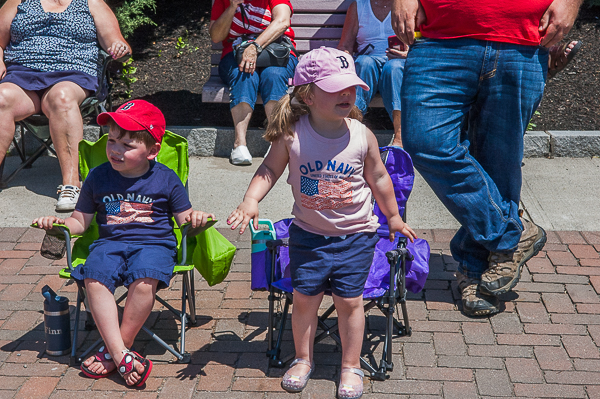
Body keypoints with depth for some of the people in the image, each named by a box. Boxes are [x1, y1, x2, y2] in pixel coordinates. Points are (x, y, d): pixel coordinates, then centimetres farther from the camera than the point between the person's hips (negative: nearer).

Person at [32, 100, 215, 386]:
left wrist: (195, 219, -16)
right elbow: (81, 220, 17)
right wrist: (58, 223, -2)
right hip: (110, 243, 2)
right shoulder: (98, 177, 8)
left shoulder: (166, 179, 3)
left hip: (155, 243, -2)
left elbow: (184, 218, 7)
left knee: (144, 281, -35)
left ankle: (112, 350, -16)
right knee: (94, 278, -30)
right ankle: (122, 355, -29)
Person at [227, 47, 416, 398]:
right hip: (308, 235, 1)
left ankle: (351, 366, 23)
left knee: (349, 301, 4)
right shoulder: (292, 135, -13)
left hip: (356, 235, 0)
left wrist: (394, 217, 14)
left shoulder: (362, 136, -10)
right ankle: (303, 359, 32)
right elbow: (270, 170, -1)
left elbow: (378, 178, 4)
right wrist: (251, 200, -17)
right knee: (304, 299, 9)